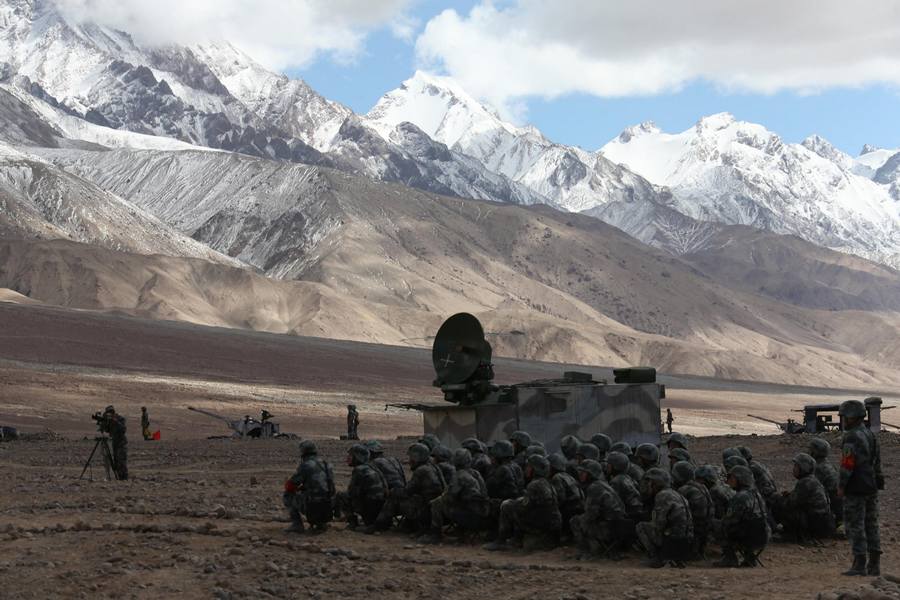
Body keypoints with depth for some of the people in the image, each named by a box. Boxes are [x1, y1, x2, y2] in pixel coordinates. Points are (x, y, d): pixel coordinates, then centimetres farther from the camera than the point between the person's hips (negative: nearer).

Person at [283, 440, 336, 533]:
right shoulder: (326, 464, 15)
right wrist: (302, 487, 32)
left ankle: (297, 525, 5)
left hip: (313, 507, -6)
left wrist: (294, 488, 22)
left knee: (287, 496, 14)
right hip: (328, 509, 6)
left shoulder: (305, 466, -6)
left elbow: (288, 486, -2)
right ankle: (321, 523, 18)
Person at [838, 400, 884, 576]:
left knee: (855, 526, -5)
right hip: (871, 488, 9)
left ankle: (859, 565, -6)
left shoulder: (852, 437, -15)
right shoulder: (871, 435, 14)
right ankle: (874, 565, 11)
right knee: (871, 525, 11)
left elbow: (847, 464, -20)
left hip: (855, 489, -9)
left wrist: (841, 486, -14)